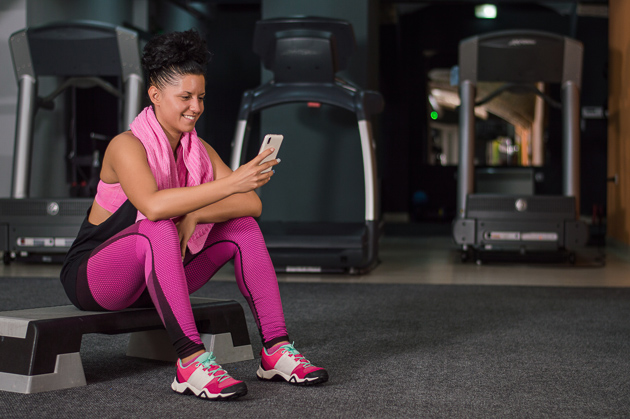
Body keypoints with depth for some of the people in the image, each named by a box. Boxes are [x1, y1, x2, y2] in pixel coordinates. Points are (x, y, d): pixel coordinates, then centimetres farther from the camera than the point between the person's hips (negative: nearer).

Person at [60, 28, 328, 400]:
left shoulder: (199, 149, 1)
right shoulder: (127, 146, -19)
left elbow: (252, 204, -9)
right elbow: (153, 205, -40)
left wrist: (195, 214, -25)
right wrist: (230, 183, -41)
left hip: (155, 276, 7)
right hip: (93, 277, -7)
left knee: (243, 226, -9)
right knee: (158, 231, -37)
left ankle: (276, 349, -16)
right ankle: (192, 363, -43)